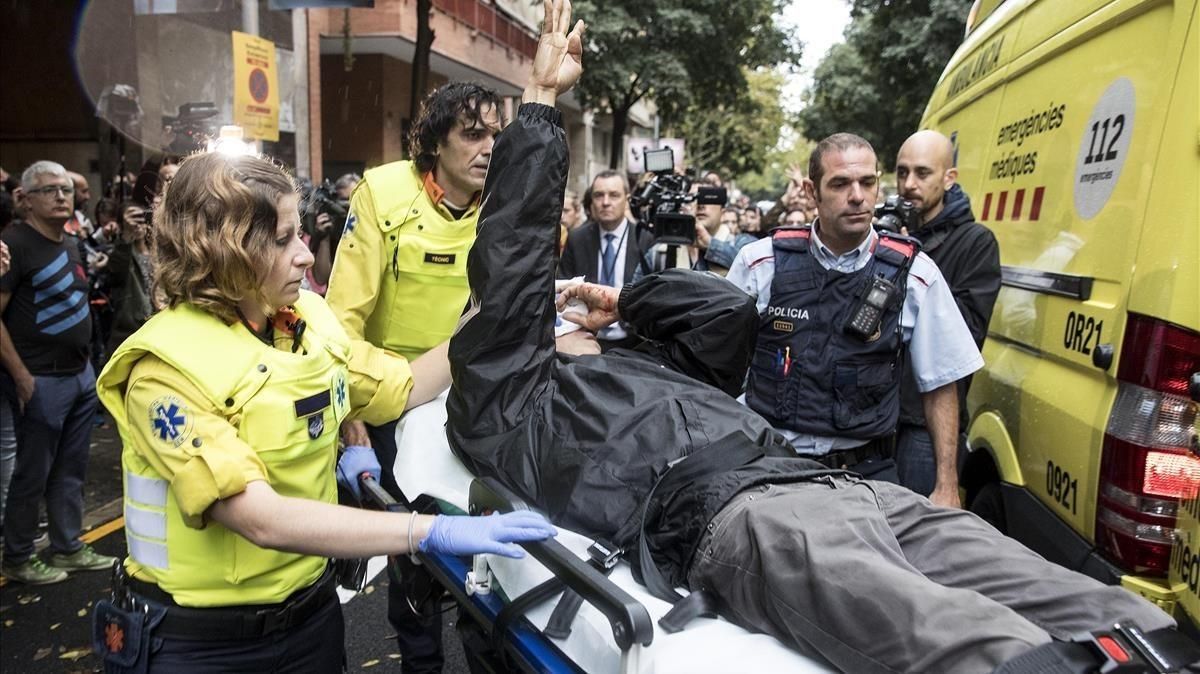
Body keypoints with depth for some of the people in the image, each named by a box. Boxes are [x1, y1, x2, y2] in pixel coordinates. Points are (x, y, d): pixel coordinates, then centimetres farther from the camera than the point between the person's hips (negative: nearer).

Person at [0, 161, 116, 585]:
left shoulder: (71, 244, 11)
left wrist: (86, 362, 15)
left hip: (80, 375, 8)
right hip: (42, 381, -7)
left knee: (70, 470, 15)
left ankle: (68, 548, 28)